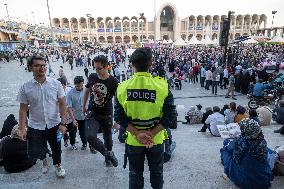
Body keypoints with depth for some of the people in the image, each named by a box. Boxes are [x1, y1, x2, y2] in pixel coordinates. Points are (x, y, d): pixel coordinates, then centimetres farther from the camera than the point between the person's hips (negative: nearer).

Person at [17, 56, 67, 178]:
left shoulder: (55, 84, -8)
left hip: (54, 124, 0)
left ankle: (57, 165, 47)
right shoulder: (25, 87, -7)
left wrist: (63, 123, -11)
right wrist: (22, 129, -5)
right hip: (35, 126, 0)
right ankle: (44, 158, 39)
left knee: (56, 149, 15)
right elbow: (23, 109, -1)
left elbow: (62, 104, -7)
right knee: (34, 153, 0)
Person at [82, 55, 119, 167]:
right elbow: (87, 91, 13)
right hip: (92, 113, 2)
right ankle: (109, 154, 4)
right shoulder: (92, 77, -5)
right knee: (90, 136, -18)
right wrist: (83, 106, 18)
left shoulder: (113, 82, -15)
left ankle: (108, 158, 41)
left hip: (107, 115, -1)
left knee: (108, 137, 13)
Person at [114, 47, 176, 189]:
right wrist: (152, 133, -14)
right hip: (156, 140, 0)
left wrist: (136, 133, -12)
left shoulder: (122, 88, -13)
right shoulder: (162, 86, -16)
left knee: (135, 174, 23)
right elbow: (170, 114, -16)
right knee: (156, 172, 26)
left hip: (132, 140, 1)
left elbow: (119, 116, -12)